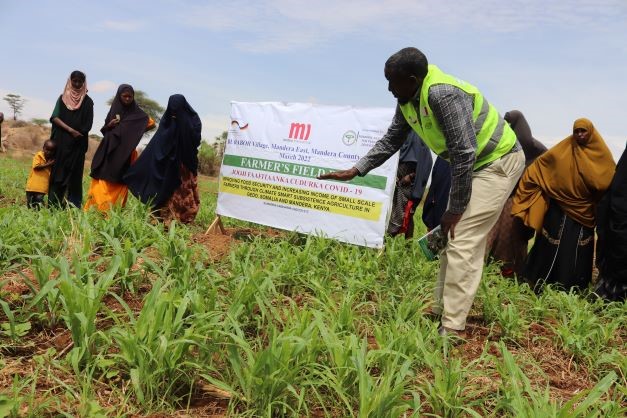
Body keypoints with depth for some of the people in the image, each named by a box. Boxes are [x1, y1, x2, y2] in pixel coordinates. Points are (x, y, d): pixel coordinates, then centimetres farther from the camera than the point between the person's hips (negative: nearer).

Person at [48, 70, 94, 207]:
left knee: (75, 174, -4)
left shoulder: (87, 101, 8)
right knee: (58, 172, -3)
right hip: (61, 142, 1)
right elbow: (54, 118, -1)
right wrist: (71, 130, -13)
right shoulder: (62, 98, 11)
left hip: (78, 144, -1)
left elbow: (88, 125, 1)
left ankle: (73, 205, -4)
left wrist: (78, 134, -12)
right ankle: (55, 205, -2)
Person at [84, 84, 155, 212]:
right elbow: (104, 129, 15)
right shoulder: (114, 109, 10)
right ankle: (96, 210, -2)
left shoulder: (137, 113, 3)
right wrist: (109, 126, -8)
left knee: (119, 182, -4)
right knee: (102, 181, -4)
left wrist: (135, 132, -1)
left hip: (125, 152, -2)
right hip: (109, 150, 2)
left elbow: (152, 124, 8)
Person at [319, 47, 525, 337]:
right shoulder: (408, 100, 0)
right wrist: (355, 171, 6)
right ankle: (441, 310, 20)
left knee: (463, 242, -14)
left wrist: (455, 209, -21)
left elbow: (464, 153, -29)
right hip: (473, 164, 9)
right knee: (452, 237, 10)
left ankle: (452, 328, -9)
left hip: (498, 161, -9)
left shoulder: (443, 94, -29)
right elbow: (391, 141, 12)